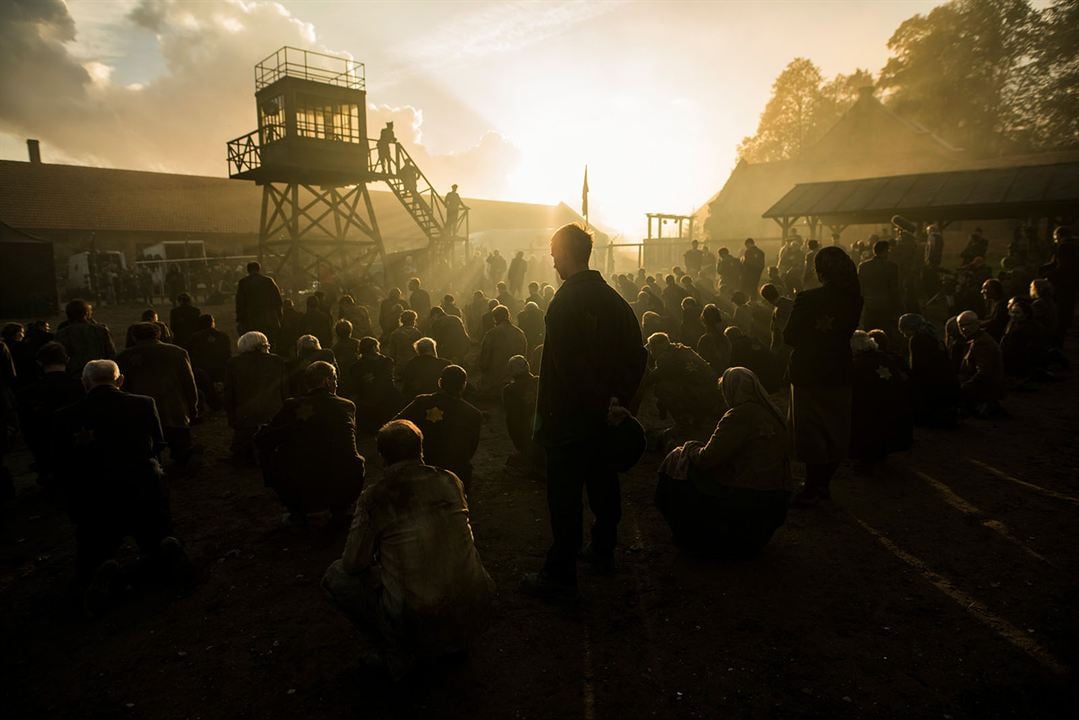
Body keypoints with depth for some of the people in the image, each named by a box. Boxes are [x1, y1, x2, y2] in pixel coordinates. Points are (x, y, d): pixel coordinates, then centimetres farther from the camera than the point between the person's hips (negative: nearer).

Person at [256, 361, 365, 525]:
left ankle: (297, 511, 19)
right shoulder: (347, 406, 4)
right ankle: (339, 508, 23)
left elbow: (262, 439, 5)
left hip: (301, 494, -1)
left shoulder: (292, 405, -1)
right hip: (343, 492, 2)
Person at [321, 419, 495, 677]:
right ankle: (454, 642, 23)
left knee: (336, 576, 13)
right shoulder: (450, 481, 3)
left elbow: (354, 563, -6)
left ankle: (394, 649, 10)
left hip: (417, 625, -4)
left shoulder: (374, 496, -8)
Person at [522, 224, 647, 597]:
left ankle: (560, 573, 11)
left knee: (565, 495, 1)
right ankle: (603, 551, 37)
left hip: (570, 416, -8)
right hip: (608, 415, 8)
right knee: (604, 483, 20)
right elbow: (637, 354, 6)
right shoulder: (613, 298, 6)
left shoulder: (565, 302, -17)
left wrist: (604, 405, -16)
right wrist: (620, 399, 2)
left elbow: (566, 367, -24)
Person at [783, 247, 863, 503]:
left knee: (810, 431, 7)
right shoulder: (853, 300, -5)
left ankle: (812, 487, 14)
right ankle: (823, 484, 25)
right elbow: (849, 331, 8)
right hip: (839, 374, 4)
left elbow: (789, 336, -12)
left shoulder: (807, 299, -18)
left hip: (808, 374, -4)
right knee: (835, 430, 16)